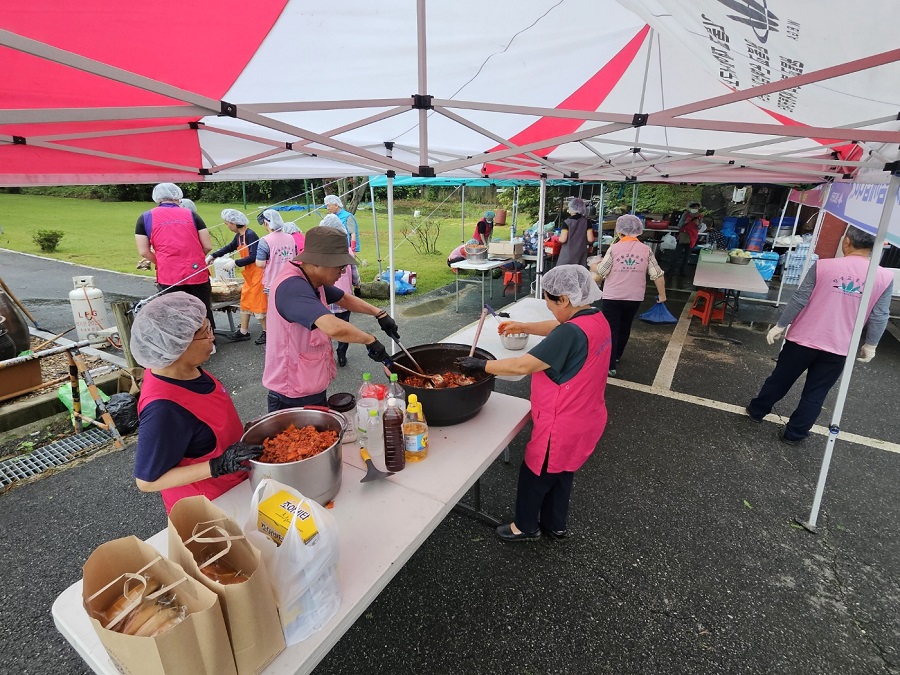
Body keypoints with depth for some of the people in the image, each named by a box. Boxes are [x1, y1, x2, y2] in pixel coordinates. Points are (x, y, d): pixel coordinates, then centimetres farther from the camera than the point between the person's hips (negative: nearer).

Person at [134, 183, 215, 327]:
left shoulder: (145, 217, 7)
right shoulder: (191, 214, 7)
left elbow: (144, 251, 2)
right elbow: (208, 246, 3)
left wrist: (161, 263, 18)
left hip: (169, 277, -1)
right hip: (197, 274, 1)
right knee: (204, 315, 13)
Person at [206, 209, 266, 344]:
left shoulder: (250, 235, -18)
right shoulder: (238, 236, 9)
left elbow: (253, 257, -24)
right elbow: (229, 247, 26)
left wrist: (235, 263, -19)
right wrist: (212, 256, 21)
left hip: (257, 273, -9)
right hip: (248, 275, 9)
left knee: (258, 302, -3)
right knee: (245, 301, 12)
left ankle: (266, 332, 7)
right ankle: (243, 331, 21)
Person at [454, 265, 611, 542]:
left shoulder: (572, 333, -31)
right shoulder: (597, 318, -3)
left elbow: (523, 365, -30)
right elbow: (557, 327, 16)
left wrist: (481, 365, -20)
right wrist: (523, 326, 15)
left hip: (562, 426, -9)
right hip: (586, 419, 9)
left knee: (535, 474, 16)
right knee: (561, 473, 27)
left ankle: (526, 527, 39)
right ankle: (556, 524, 47)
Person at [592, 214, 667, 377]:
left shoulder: (614, 248, -9)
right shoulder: (646, 249, -2)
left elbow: (601, 272, -6)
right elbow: (657, 274, -4)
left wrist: (594, 266, 17)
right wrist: (662, 294, 8)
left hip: (613, 296, -3)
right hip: (634, 297, 4)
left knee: (611, 330, 0)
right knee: (625, 327, 21)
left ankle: (610, 366, -6)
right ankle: (616, 355, 39)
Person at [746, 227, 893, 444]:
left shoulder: (823, 266, -11)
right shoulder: (885, 278, -6)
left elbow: (799, 299, -9)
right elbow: (879, 317, -3)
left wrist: (780, 325, 1)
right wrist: (870, 345, 10)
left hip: (803, 340, -1)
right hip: (838, 349, 1)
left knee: (780, 379, 18)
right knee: (815, 395, 14)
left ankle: (757, 410, 35)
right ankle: (794, 433, 22)